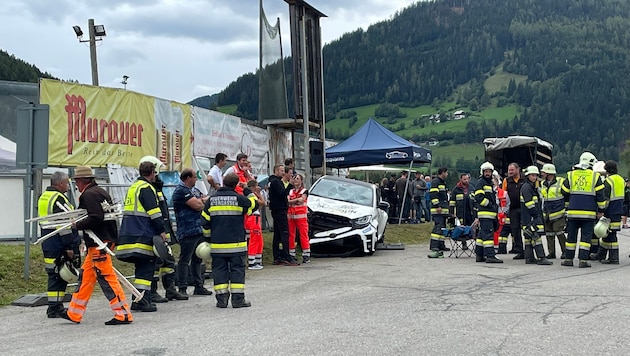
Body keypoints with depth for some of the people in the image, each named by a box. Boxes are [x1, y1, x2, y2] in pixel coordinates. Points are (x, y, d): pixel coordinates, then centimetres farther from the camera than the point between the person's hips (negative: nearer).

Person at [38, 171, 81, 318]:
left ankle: (54, 307, 18)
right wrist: (70, 247, -19)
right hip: (59, 246, -10)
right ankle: (55, 308, -3)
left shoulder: (43, 197, 17)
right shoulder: (59, 199, -15)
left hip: (47, 244, 10)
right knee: (59, 276, -5)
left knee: (54, 275, 14)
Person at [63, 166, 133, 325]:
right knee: (86, 276, 15)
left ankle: (123, 314, -7)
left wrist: (77, 225, -11)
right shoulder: (99, 192, 18)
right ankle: (74, 314, 22)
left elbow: (96, 218, -24)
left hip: (99, 244, -11)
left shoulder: (89, 195, -13)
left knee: (106, 277, -8)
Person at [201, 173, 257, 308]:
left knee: (219, 270, 7)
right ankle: (238, 299, -1)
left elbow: (205, 221, 9)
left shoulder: (211, 199, 5)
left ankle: (221, 299, 5)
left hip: (217, 243, 3)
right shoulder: (239, 198, -5)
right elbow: (254, 205, 10)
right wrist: (248, 191, 23)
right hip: (236, 243, -3)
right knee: (237, 269, 2)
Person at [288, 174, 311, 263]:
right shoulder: (290, 191, 18)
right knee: (290, 235, 2)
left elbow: (302, 199, -10)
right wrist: (297, 200, -7)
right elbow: (287, 201, 3)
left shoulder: (304, 191, 8)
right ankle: (291, 255, 8)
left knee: (303, 235, -8)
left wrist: (291, 201, -5)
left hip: (301, 215, -4)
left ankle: (306, 256, -7)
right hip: (291, 215, 4)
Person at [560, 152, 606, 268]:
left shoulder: (570, 175, 6)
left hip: (573, 211, 2)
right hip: (589, 213, -2)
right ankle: (583, 260, -4)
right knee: (586, 236, 1)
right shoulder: (595, 176, -1)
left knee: (571, 236, 9)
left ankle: (569, 259, 12)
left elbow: (565, 194, 11)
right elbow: (600, 195, -2)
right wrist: (601, 210, 8)